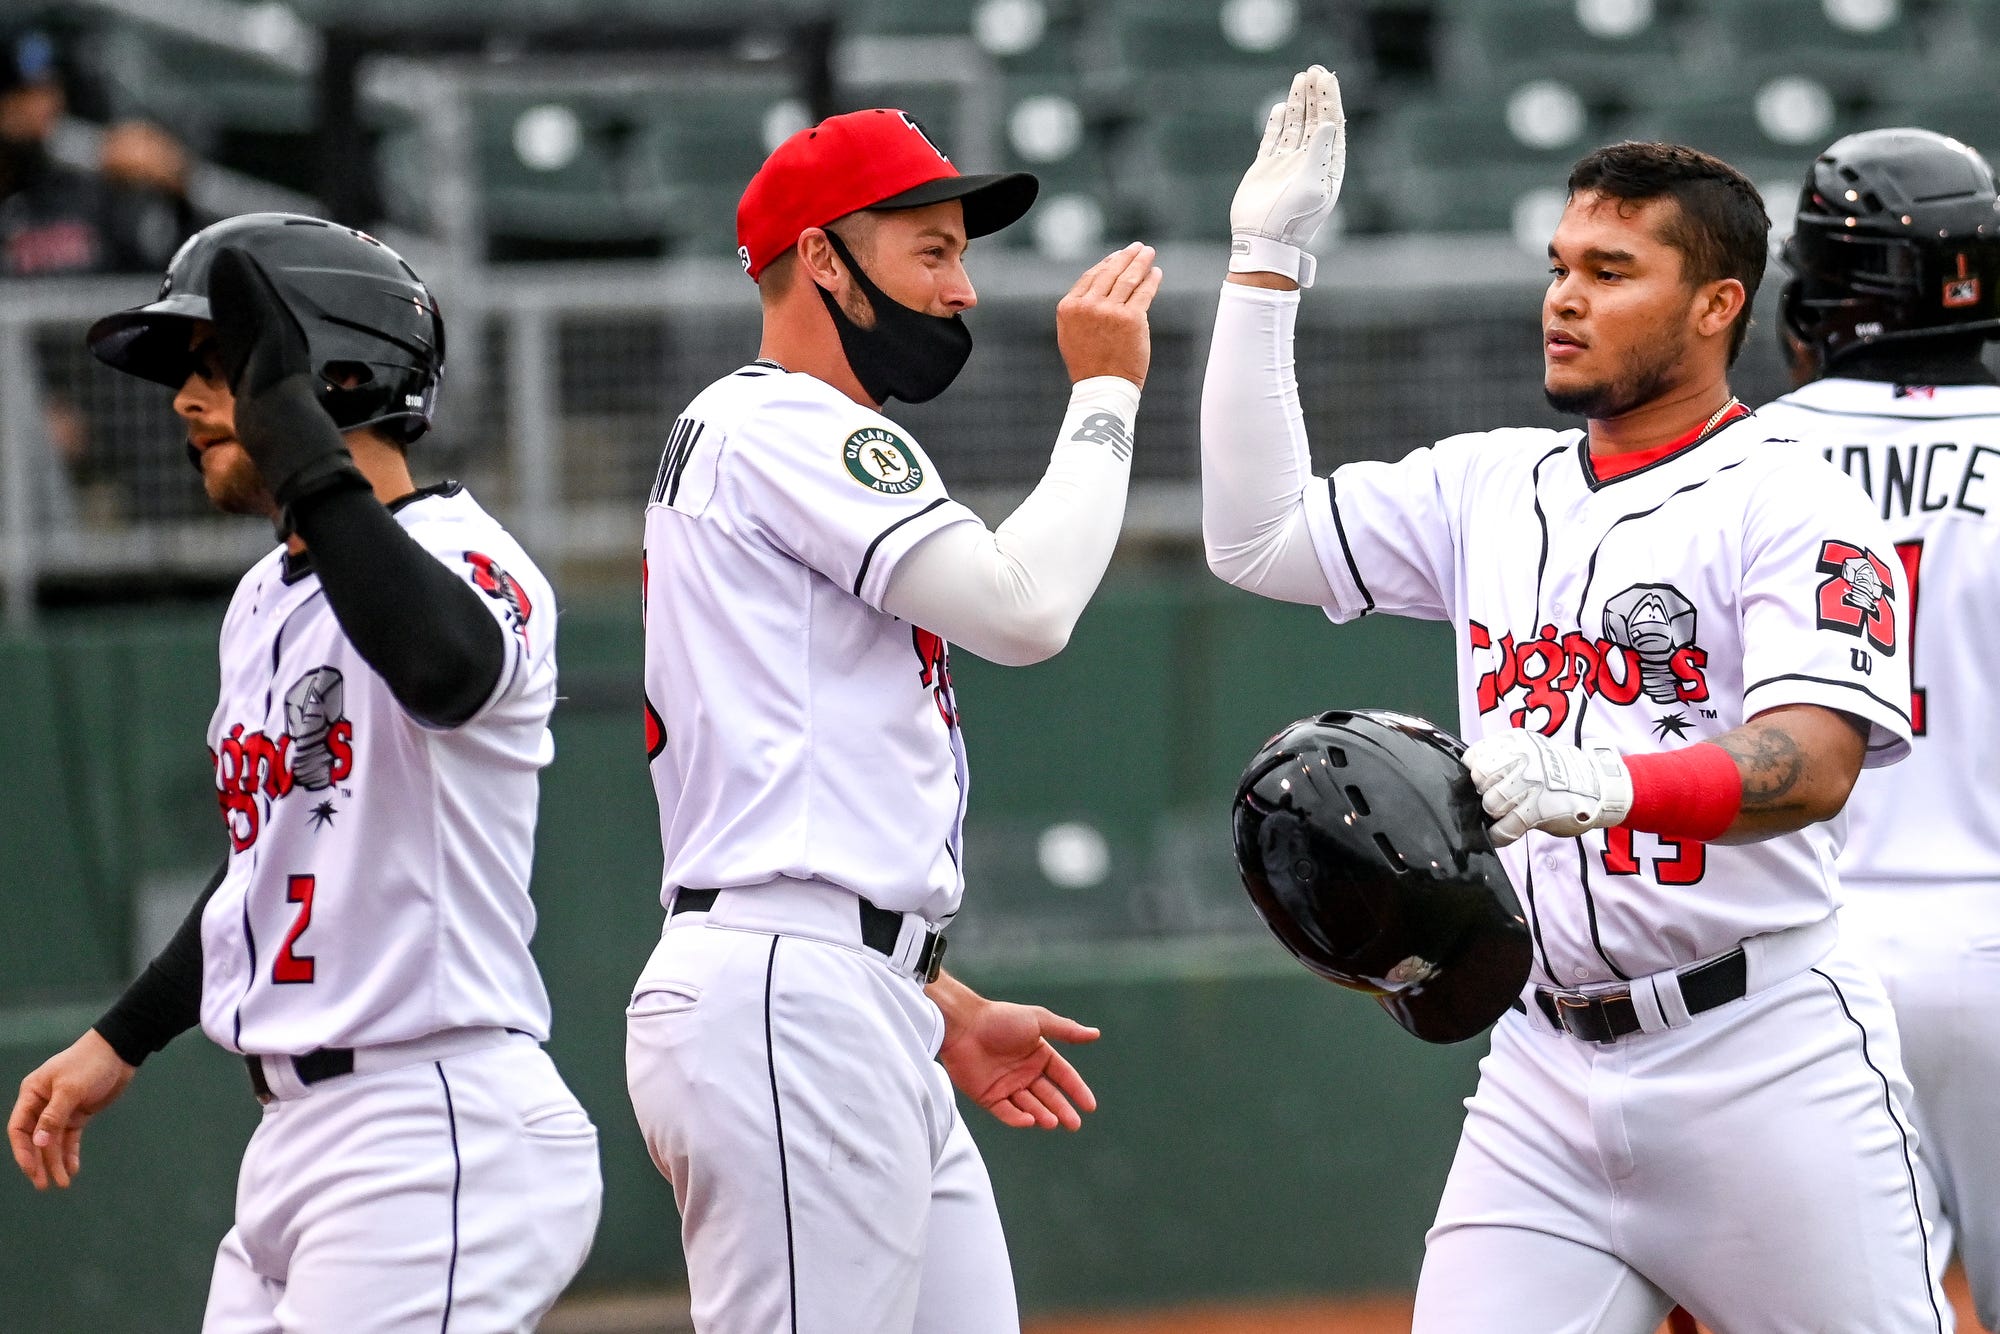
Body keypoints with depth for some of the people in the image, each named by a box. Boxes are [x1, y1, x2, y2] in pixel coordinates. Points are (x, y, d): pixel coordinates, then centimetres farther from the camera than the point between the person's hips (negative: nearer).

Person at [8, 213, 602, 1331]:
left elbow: (442, 669, -39)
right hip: (293, 1142, 10)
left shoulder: (461, 554, -12)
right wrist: (121, 1042, 30)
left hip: (435, 1140, -10)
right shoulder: (267, 600, 18)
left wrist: (296, 439, -33)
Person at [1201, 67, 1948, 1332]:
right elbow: (1258, 537, 10)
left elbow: (1813, 762, -20)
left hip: (1764, 1066, -5)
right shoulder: (1489, 489, 15)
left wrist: (1609, 784, -39)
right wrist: (1267, 264, 7)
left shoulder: (1795, 506, -6)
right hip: (1545, 1074, 5)